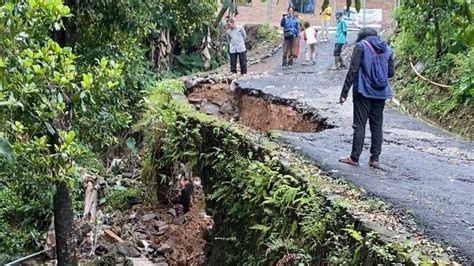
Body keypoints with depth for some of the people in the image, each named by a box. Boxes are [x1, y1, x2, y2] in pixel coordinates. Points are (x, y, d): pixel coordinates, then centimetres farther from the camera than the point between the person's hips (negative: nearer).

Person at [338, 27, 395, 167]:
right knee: (377, 126, 9)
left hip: (363, 92, -5)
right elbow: (391, 72, 12)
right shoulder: (387, 49, 11)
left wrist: (344, 92, -10)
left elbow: (353, 70, -11)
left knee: (359, 125, 1)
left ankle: (354, 157, 4)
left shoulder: (361, 46, -5)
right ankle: (375, 158, 12)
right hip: (381, 93, 5)